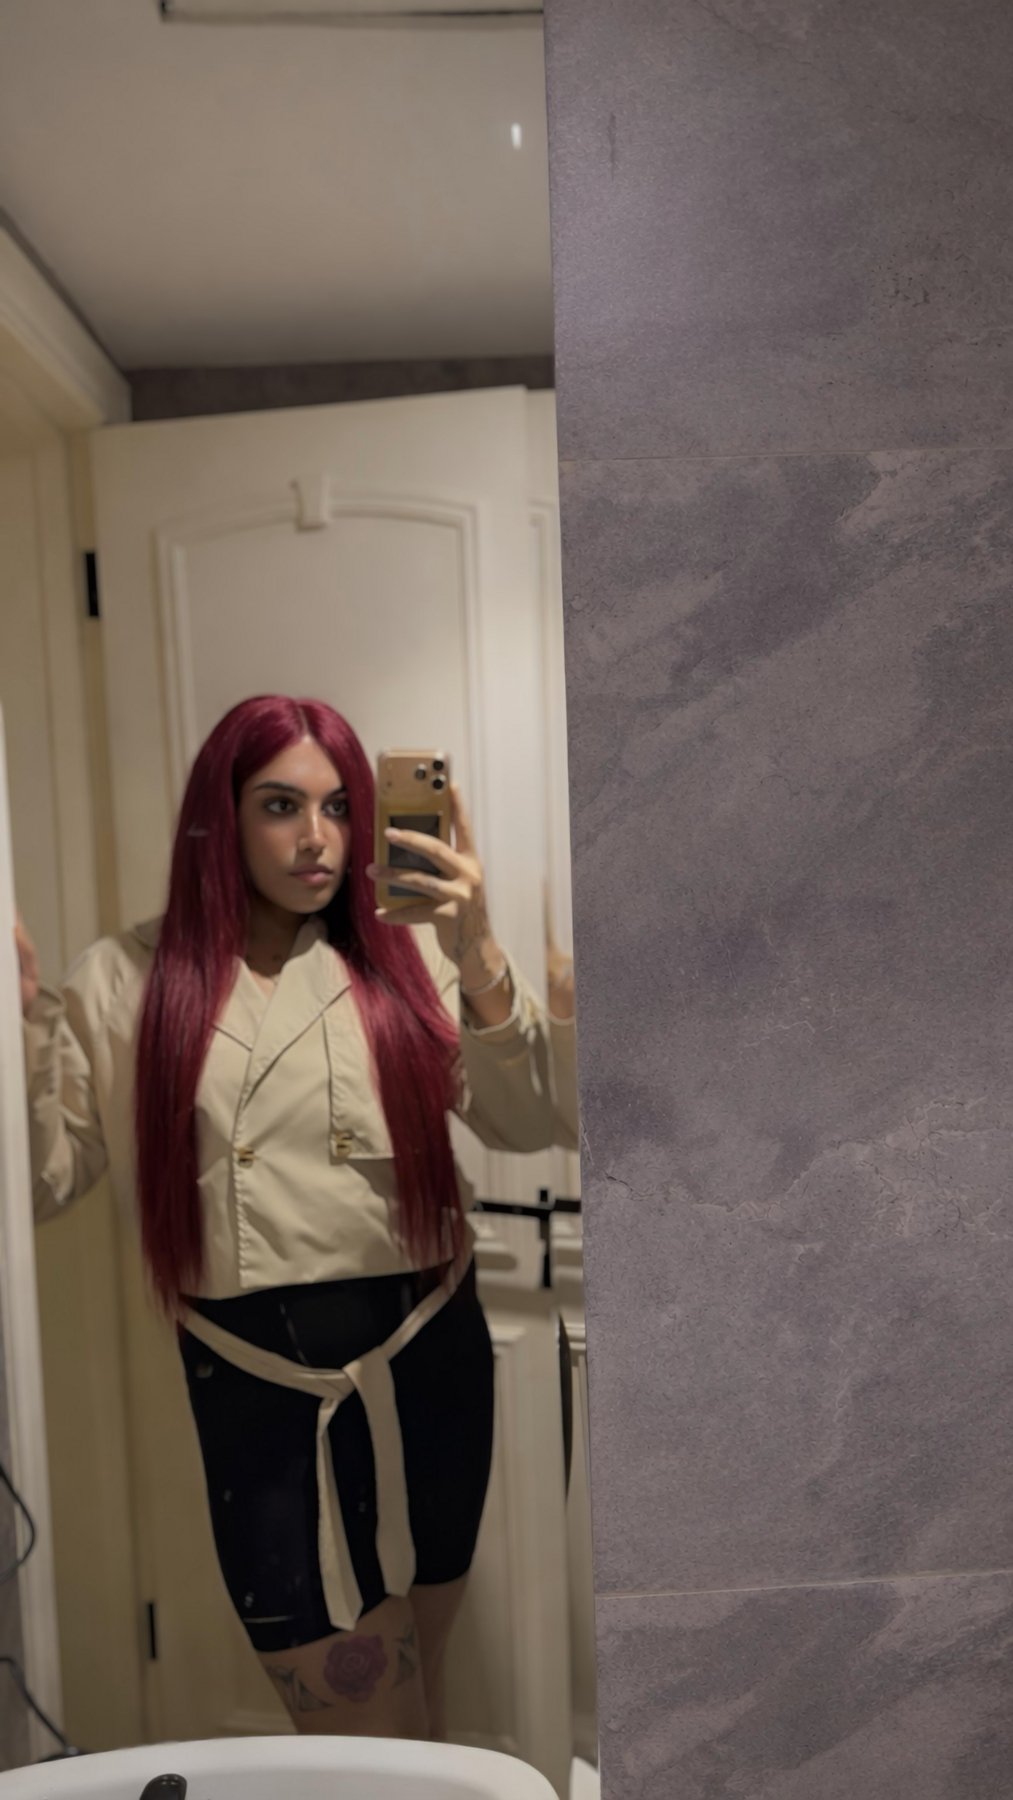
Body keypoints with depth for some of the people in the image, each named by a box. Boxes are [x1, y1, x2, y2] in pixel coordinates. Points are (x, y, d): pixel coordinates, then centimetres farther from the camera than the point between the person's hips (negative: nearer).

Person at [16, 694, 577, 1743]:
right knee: (369, 1739, 8)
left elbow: (530, 1128, -9)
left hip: (424, 1361, 2)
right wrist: (23, 1017, -16)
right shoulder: (125, 984, -1)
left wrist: (479, 963, -24)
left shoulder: (403, 955, 0)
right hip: (256, 1387, -1)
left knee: (414, 1704, 22)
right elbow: (41, 1184, -2)